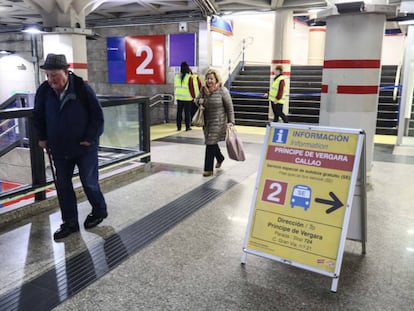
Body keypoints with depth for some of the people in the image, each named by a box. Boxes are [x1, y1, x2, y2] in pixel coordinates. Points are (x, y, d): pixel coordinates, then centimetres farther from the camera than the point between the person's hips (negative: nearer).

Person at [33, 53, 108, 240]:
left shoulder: (82, 89, -18)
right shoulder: (44, 90, -7)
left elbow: (97, 116, -11)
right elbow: (38, 116, 10)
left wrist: (90, 138, -12)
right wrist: (42, 138, 8)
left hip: (84, 147, -4)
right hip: (59, 148, 4)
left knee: (89, 182, 6)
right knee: (62, 185, 9)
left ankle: (99, 211, 31)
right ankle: (70, 222, 23)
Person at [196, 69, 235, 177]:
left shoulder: (222, 91, -12)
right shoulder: (203, 89, 2)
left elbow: (229, 107, -9)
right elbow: (197, 101, 16)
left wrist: (231, 121, -13)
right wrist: (199, 101, -8)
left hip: (218, 122, -6)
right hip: (206, 121, 6)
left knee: (211, 144, -8)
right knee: (211, 143, 18)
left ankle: (208, 169, 2)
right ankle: (220, 158, 47)